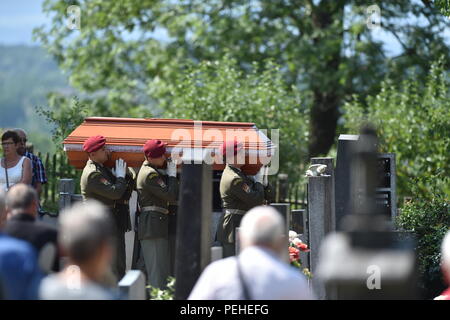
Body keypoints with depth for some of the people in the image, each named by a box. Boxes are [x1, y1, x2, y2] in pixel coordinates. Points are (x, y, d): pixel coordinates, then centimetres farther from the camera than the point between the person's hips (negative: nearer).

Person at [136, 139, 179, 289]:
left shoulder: (147, 169, 17)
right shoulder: (150, 174, -15)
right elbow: (171, 196, -19)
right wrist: (172, 174, -10)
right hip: (153, 225, -10)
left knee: (145, 269, 14)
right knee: (158, 270, -12)